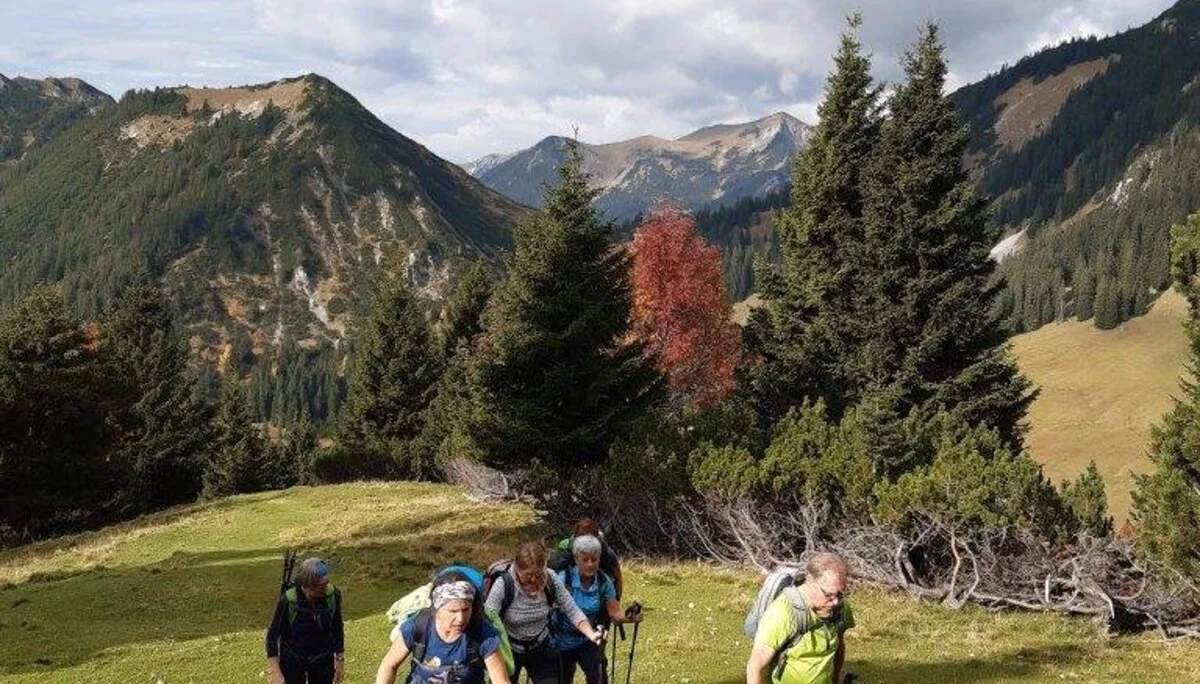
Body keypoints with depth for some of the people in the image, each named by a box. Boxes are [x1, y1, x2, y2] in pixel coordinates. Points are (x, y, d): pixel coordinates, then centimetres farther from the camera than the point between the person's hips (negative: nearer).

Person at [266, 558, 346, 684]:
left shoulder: (332, 595, -17)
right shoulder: (288, 600, -25)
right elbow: (272, 635, -14)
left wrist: (340, 660, 6)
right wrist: (275, 673, -18)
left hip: (323, 661, 3)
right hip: (293, 662, -2)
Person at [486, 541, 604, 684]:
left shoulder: (550, 579, -18)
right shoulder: (503, 585, -27)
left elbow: (573, 612, -12)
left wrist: (592, 635, -28)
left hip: (540, 648, 3)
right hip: (509, 650, -2)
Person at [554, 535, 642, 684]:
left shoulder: (604, 582, -13)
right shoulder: (564, 579, -23)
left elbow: (615, 613, -14)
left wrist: (630, 617, -34)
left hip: (588, 640, 2)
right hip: (561, 642, -2)